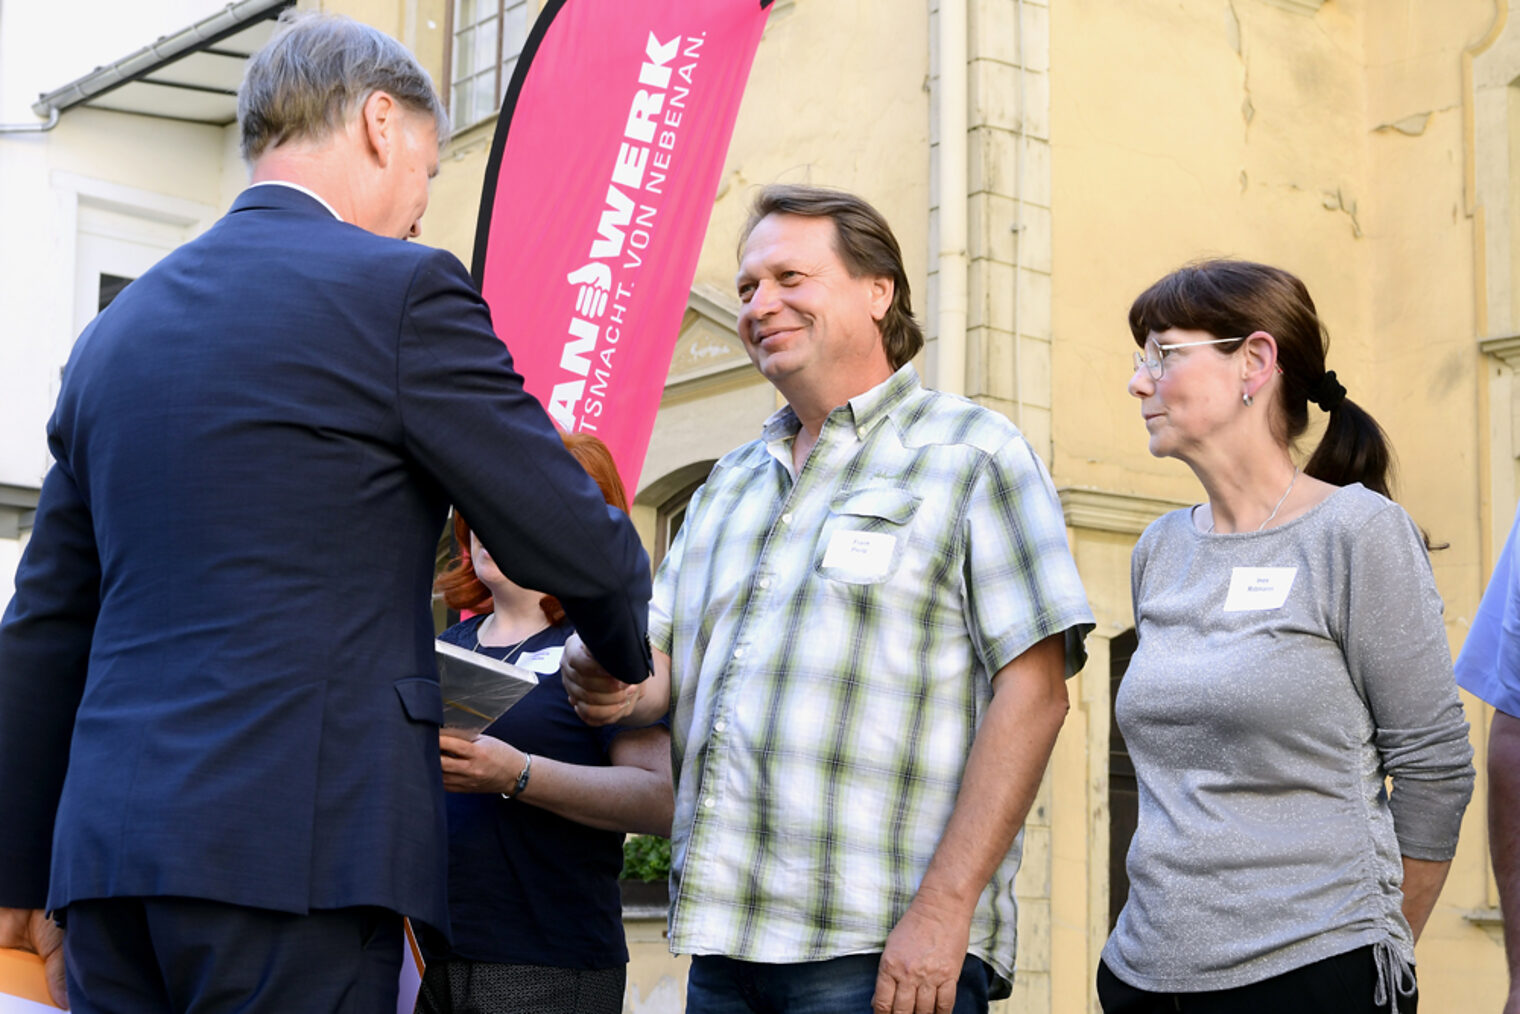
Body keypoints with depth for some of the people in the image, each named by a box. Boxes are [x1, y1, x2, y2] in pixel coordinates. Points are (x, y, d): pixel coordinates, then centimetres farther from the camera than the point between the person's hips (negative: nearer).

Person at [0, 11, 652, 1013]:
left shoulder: (115, 329, 16)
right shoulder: (399, 289, -4)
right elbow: (575, 543, 0)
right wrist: (632, 658, 22)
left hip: (109, 848, 7)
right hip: (294, 848, -7)